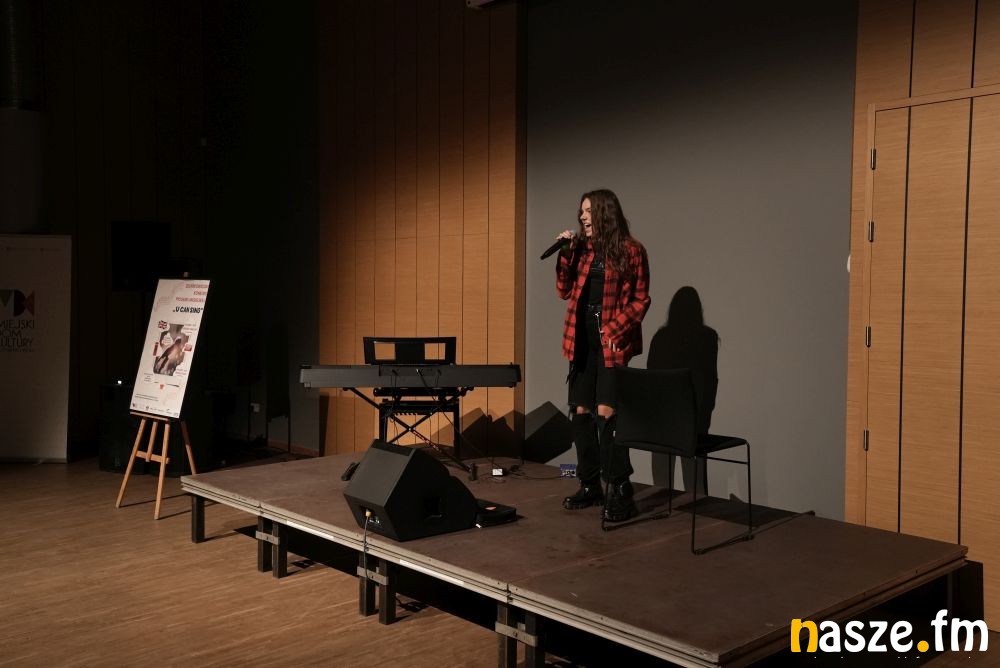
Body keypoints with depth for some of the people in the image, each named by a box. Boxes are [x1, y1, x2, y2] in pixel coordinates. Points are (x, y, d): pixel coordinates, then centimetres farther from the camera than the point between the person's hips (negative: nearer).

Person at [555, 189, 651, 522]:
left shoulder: (631, 251, -3)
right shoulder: (582, 248, 11)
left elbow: (640, 299, -4)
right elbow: (564, 291, 9)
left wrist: (616, 331, -14)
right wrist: (566, 254, -3)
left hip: (612, 341, -6)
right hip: (582, 340, 6)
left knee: (606, 412, -11)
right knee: (581, 411, 8)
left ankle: (620, 490, 1)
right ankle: (589, 485, 20)